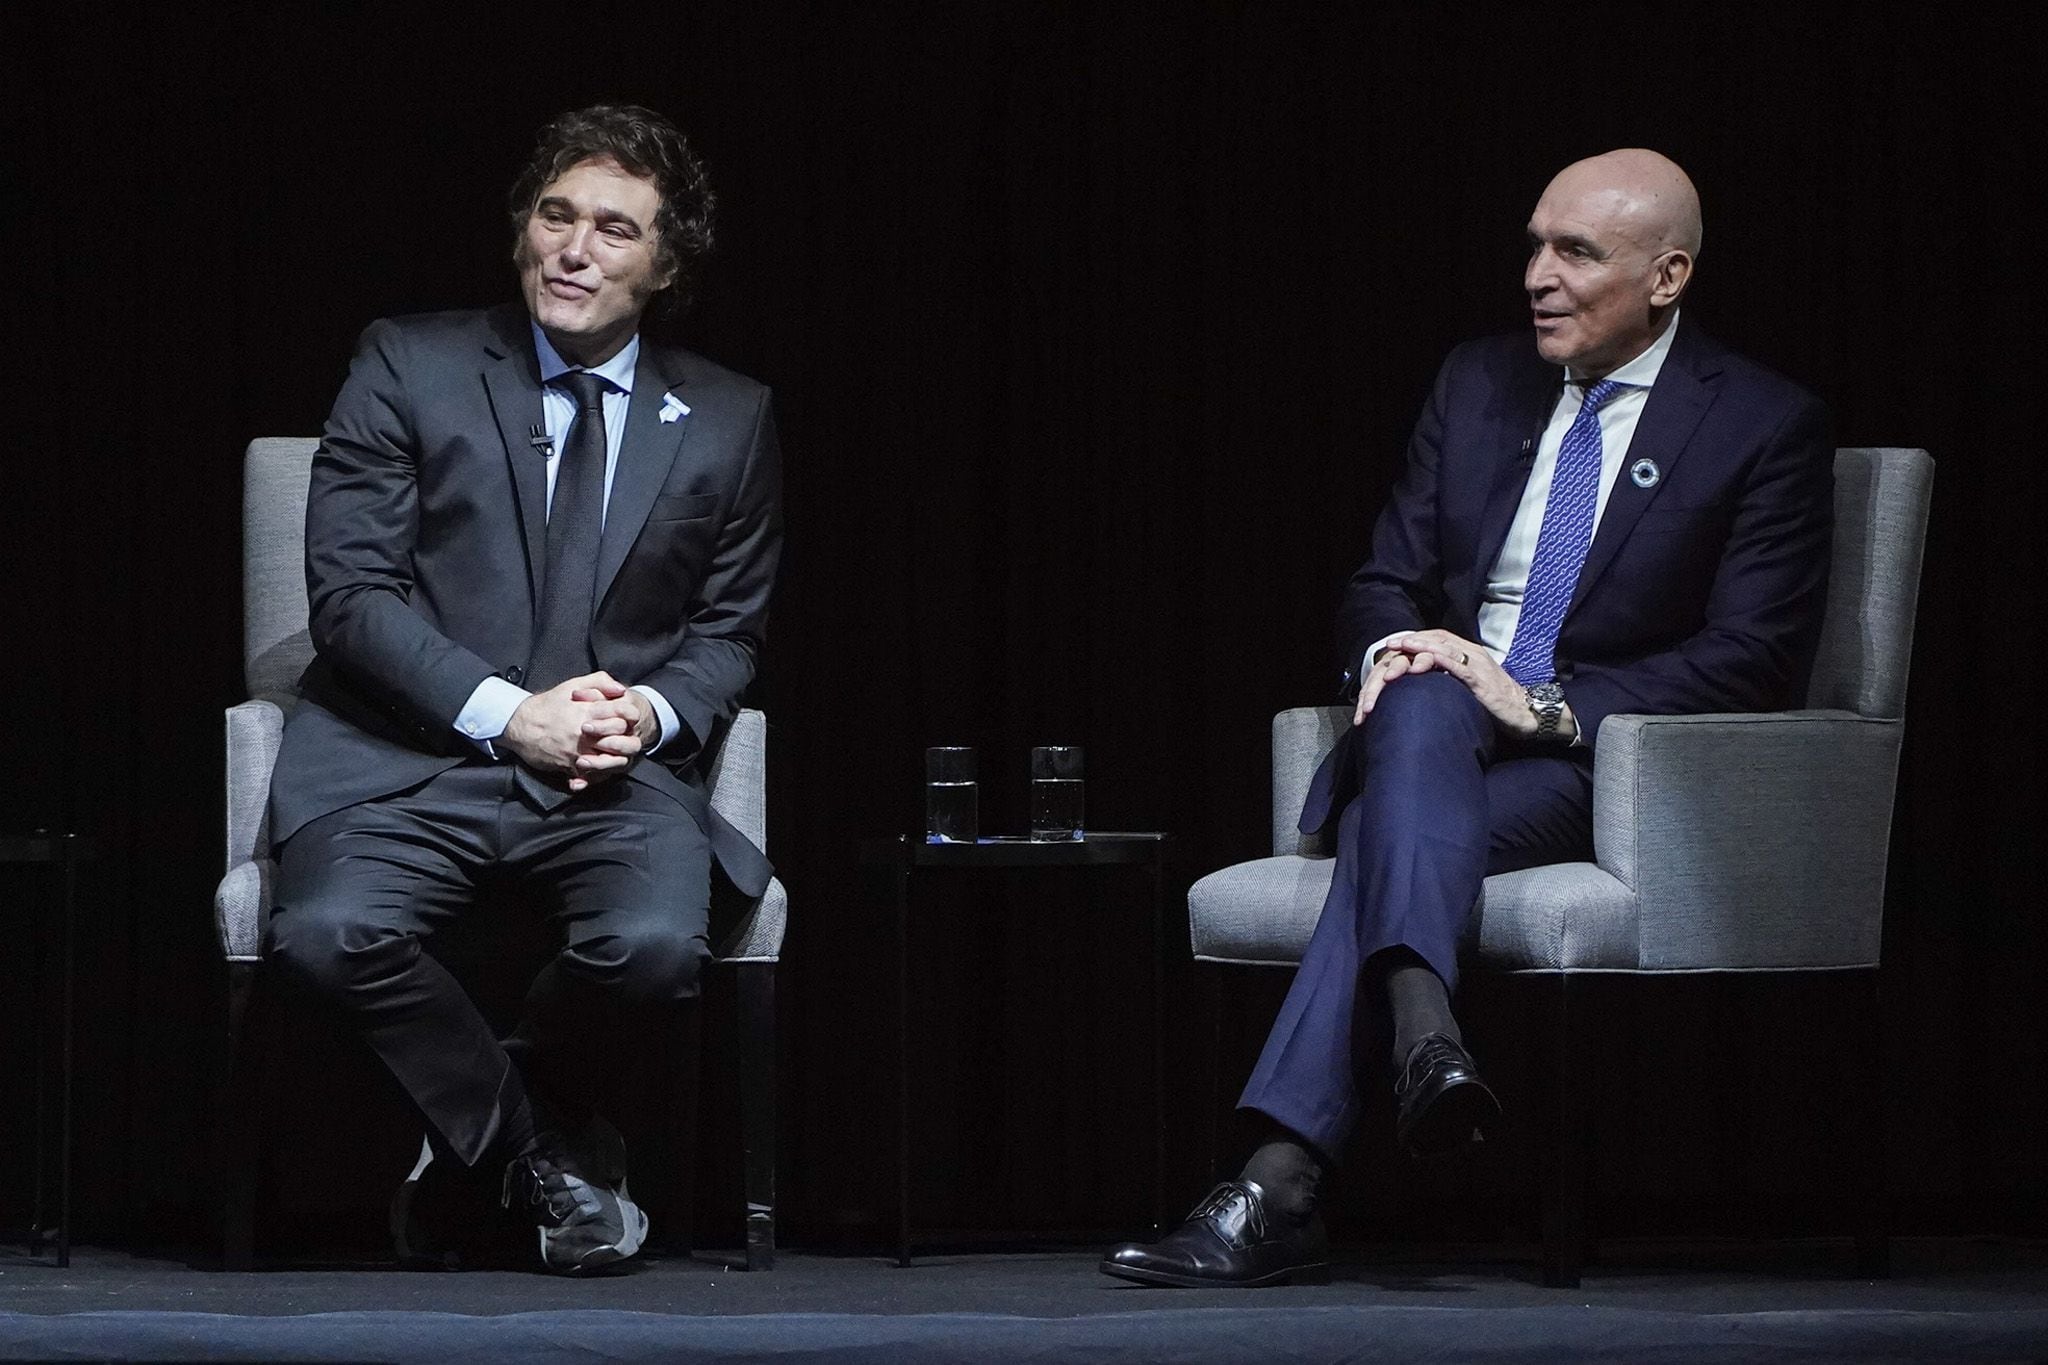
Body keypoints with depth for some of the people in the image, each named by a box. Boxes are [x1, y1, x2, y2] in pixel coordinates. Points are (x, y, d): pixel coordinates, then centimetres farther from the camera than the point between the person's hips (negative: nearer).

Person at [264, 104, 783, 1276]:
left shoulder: (728, 420, 12)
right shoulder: (409, 367, 5)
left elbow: (731, 629, 19)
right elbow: (351, 590, -2)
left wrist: (654, 712, -6)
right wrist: (506, 713, -15)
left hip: (618, 773, 1)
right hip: (414, 759, -1)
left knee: (654, 946, -33)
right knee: (328, 934, -33)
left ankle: (476, 1140, 2)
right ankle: (537, 1145, -3)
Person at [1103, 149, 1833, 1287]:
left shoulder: (1768, 428, -2)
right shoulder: (1479, 385, 15)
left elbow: (1755, 658, -10)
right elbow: (1381, 587, 16)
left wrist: (1549, 705, -19)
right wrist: (1395, 655, -9)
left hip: (1606, 762, -4)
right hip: (1439, 733, 4)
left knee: (1396, 827, -33)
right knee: (1421, 706, -34)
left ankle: (1281, 1189, -46)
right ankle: (1422, 1032, -56)